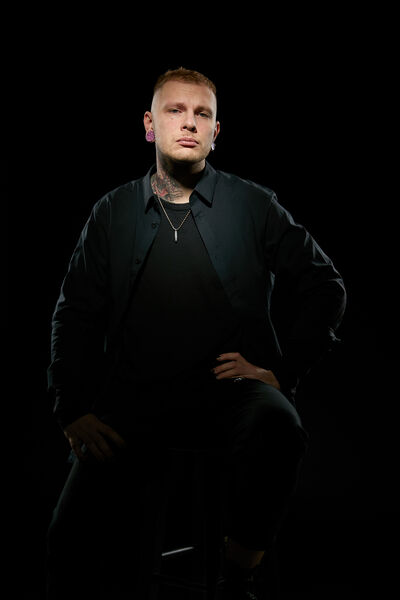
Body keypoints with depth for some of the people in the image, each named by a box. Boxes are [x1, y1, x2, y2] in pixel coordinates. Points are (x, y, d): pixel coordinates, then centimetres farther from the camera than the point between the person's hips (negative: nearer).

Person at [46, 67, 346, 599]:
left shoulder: (254, 206, 9)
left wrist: (282, 370, -2)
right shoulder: (113, 213, 14)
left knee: (278, 426, -36)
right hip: (135, 397, 1)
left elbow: (324, 287, 10)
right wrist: (73, 411, 0)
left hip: (233, 387, -1)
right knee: (75, 540, -20)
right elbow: (77, 314, 12)